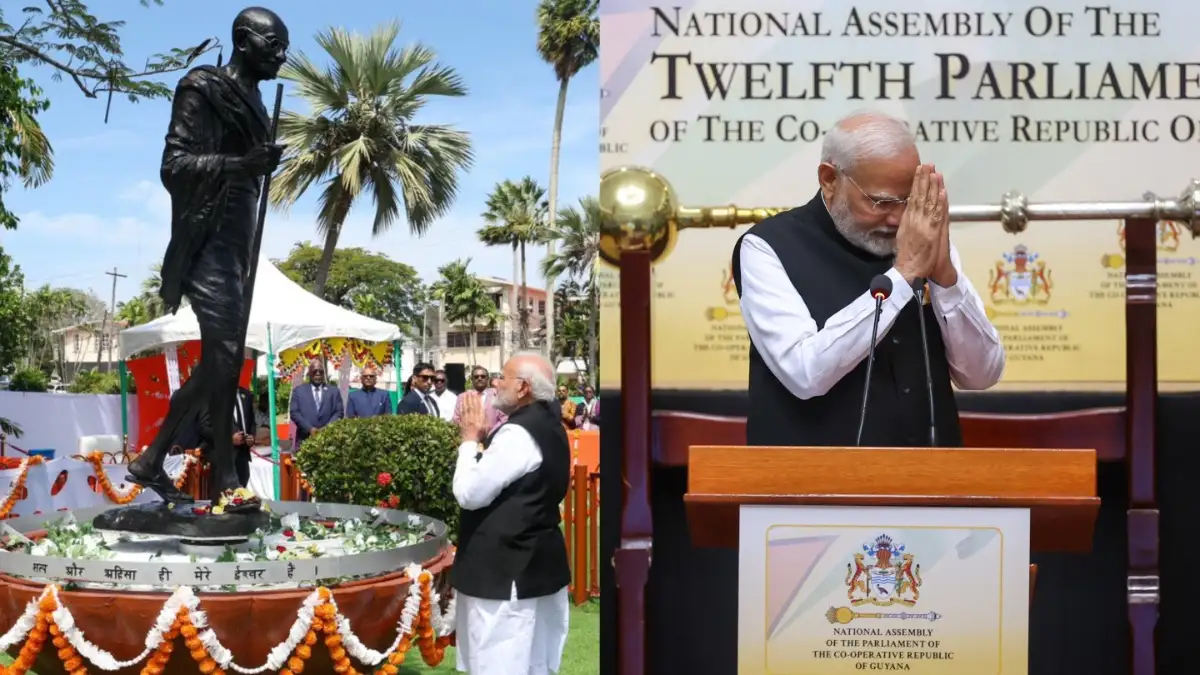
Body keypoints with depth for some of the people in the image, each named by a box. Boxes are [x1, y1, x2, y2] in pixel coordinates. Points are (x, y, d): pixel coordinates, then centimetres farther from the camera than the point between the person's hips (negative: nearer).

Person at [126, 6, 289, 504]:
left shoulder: (248, 101, 18)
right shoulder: (203, 90, -6)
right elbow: (174, 166, -13)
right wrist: (242, 163, -27)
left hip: (234, 247, 9)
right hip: (207, 245, -9)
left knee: (224, 362, 6)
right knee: (222, 357, -16)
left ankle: (222, 480, 9)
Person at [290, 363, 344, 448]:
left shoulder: (334, 391, 14)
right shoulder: (298, 391, 13)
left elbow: (339, 412, 7)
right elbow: (294, 412, 4)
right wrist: (309, 428, -9)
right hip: (304, 440, 0)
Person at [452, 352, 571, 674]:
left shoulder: (518, 433, -21)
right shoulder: (548, 424, 9)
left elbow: (469, 493, -20)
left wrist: (471, 439, -9)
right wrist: (486, 439, 6)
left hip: (506, 568, -10)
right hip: (539, 562, 10)